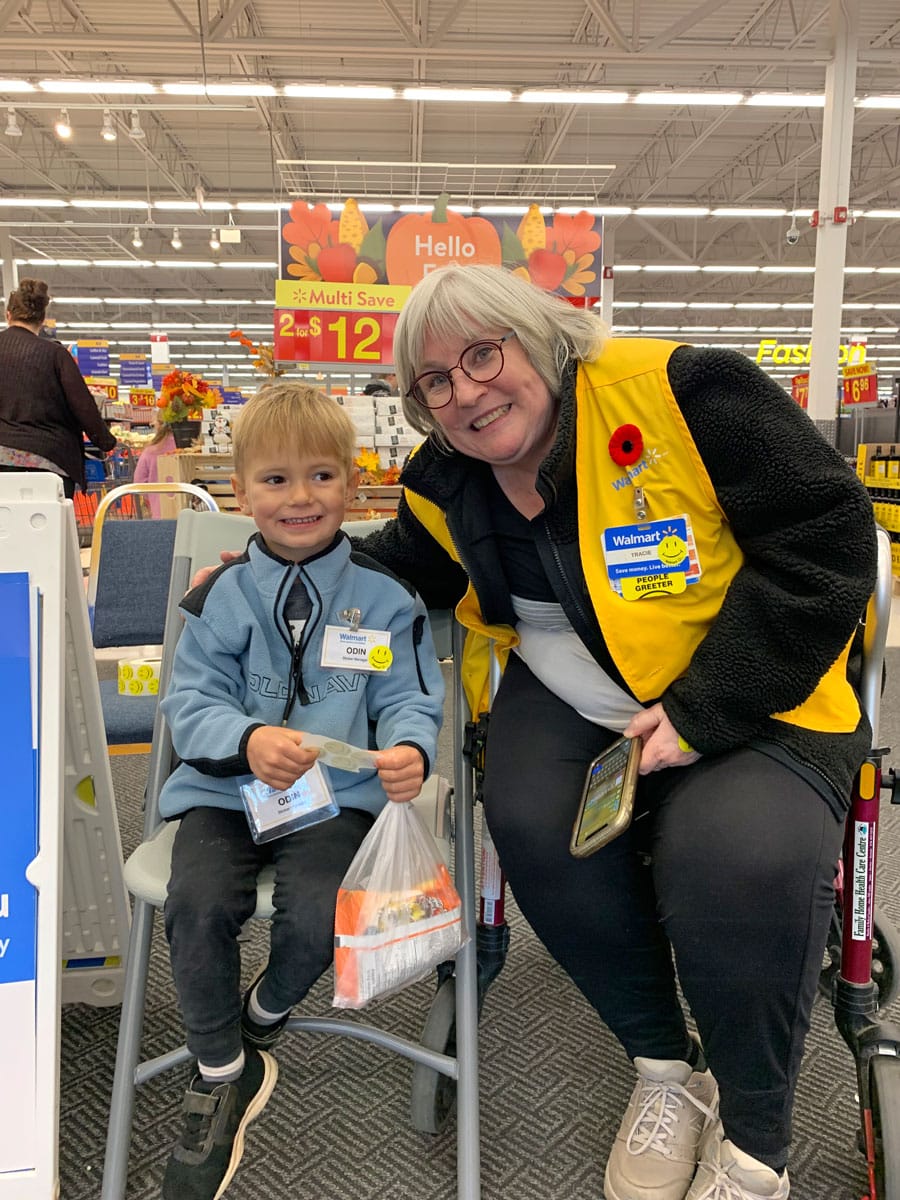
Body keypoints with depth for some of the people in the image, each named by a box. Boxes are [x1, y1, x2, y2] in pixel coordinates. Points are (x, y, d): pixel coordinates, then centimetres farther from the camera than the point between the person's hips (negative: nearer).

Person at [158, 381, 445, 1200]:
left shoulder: (385, 595, 1)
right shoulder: (221, 596, 3)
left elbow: (409, 699, 1)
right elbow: (192, 700, 0)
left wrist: (409, 750, -24)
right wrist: (248, 740, -22)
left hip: (337, 794, -1)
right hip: (225, 789, 2)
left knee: (318, 913, -24)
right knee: (197, 904, -23)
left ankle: (263, 1018, 16)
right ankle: (221, 1073, 7)